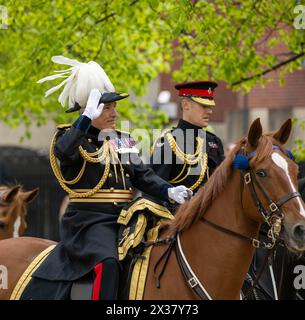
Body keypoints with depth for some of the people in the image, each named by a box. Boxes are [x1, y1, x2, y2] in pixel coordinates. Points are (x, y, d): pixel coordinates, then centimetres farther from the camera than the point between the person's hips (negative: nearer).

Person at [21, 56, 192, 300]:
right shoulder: (72, 136, 0)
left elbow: (143, 176, 13)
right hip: (88, 221, -7)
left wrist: (169, 191, -5)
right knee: (107, 262, -33)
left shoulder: (123, 140, 18)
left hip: (124, 218, 7)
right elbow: (64, 153, -25)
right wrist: (87, 118, -25)